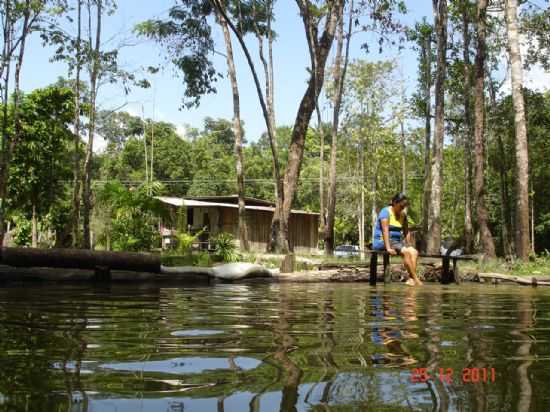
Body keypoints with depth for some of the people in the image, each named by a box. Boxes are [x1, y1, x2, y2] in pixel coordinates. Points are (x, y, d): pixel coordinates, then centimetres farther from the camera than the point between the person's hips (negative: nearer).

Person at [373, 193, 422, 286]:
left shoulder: (403, 214, 12)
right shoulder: (386, 212, -11)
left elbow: (406, 231, 13)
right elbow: (385, 231, -21)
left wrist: (409, 246, 0)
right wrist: (388, 248, -29)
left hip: (396, 241, 8)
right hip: (382, 242, -7)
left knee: (414, 252, -18)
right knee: (406, 252, -29)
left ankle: (410, 279, -29)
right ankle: (415, 279, -24)